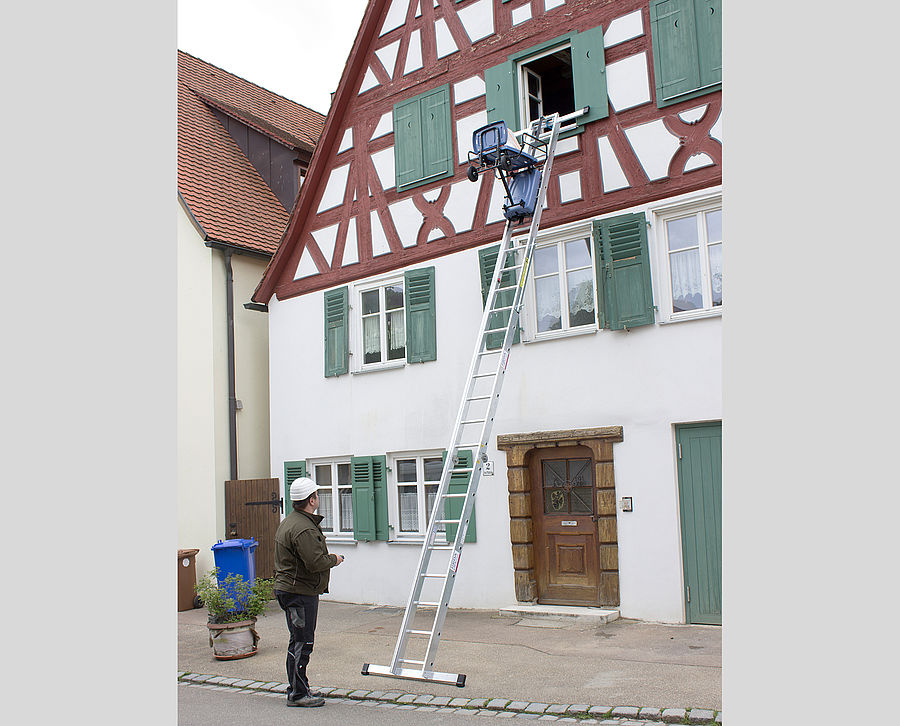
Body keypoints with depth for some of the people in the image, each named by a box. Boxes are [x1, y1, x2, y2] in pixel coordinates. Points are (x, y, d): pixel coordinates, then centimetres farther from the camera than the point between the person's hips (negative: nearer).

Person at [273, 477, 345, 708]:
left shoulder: (289, 522, 15)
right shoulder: (303, 529, -21)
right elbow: (315, 562, -25)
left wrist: (328, 559, 18)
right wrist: (334, 559, -7)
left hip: (288, 588, 11)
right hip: (299, 593, -11)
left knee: (300, 641, 16)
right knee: (301, 643, -3)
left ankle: (300, 689, 25)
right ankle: (297, 694, 4)